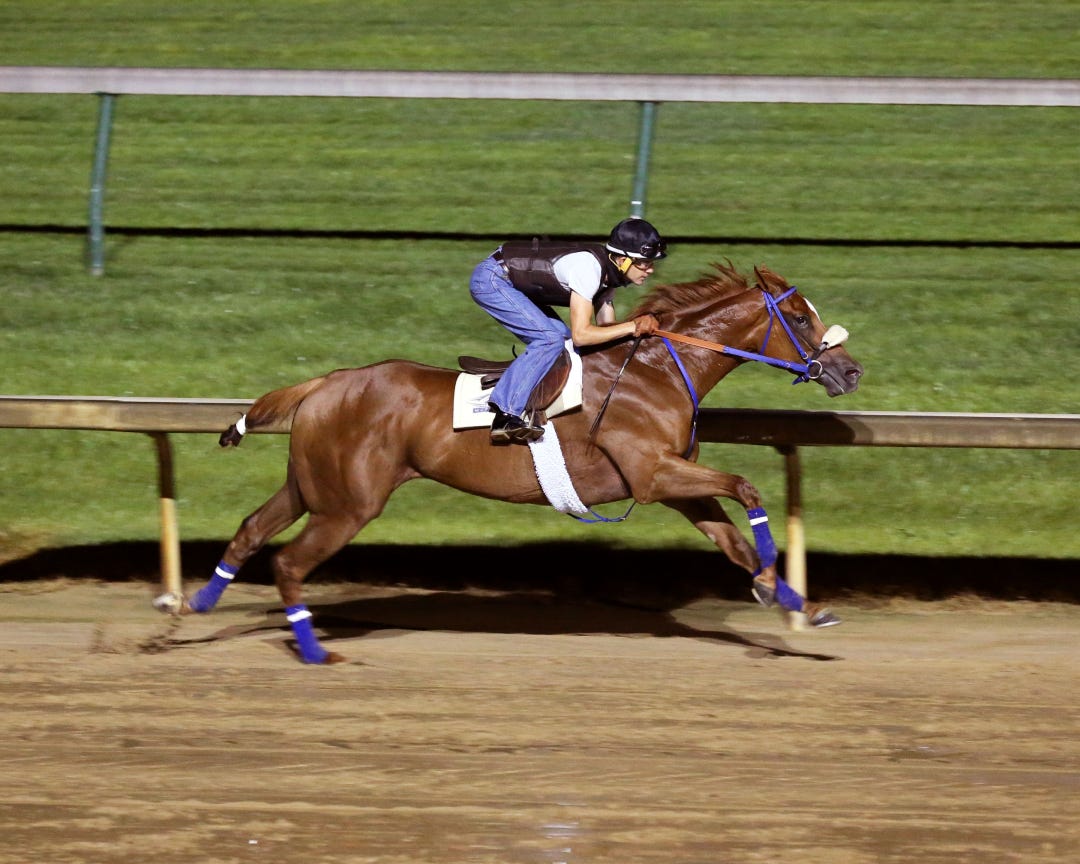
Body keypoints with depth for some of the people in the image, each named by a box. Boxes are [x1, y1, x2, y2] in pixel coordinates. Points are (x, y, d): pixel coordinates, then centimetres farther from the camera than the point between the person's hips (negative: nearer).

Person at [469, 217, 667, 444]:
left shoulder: (609, 271, 1)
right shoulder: (588, 266, -28)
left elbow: (606, 328, 3)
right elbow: (581, 335, -30)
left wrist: (640, 326, -15)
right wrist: (631, 327, -26)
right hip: (491, 278, -10)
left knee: (563, 338, 5)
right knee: (550, 339, -21)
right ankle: (508, 416, -24)